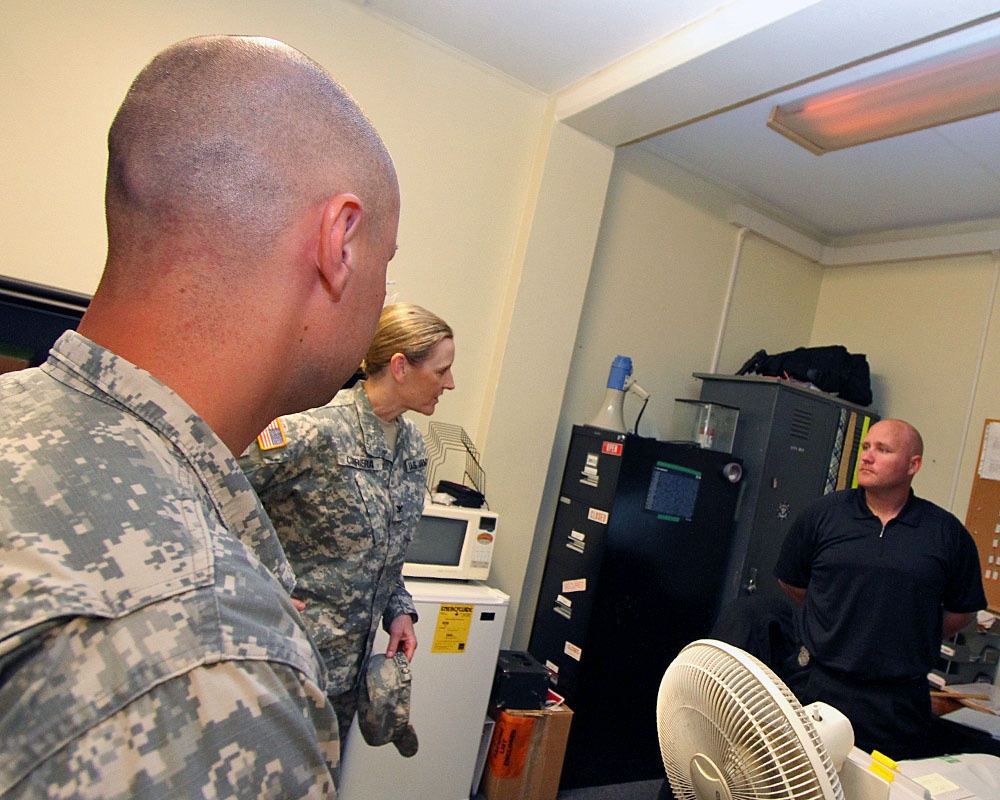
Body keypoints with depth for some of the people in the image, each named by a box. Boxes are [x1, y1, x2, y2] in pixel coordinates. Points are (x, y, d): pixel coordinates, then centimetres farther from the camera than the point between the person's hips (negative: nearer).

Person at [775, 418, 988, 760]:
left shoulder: (947, 533, 1)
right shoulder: (821, 514, -1)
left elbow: (962, 610, 12)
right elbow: (790, 581, 10)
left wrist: (912, 640, 8)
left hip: (902, 702, 1)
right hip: (823, 690, 0)